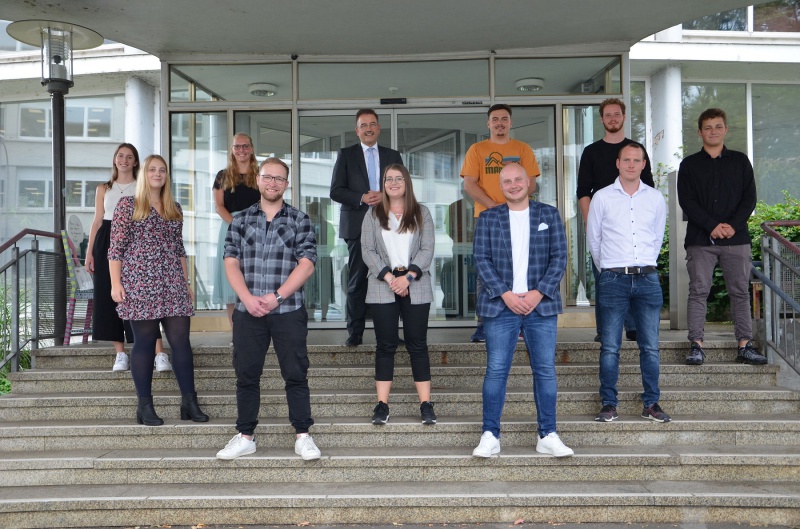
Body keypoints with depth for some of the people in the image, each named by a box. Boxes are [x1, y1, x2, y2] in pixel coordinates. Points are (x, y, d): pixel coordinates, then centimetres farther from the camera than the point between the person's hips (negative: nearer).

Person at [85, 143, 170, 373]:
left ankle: (160, 354, -13)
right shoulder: (103, 189, 15)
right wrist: (89, 251, 3)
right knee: (110, 296, 1)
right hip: (107, 242, 3)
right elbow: (97, 221, 12)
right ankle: (120, 354, 10)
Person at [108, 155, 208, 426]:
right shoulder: (127, 205, 3)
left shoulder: (175, 209, 16)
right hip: (140, 284, -4)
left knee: (181, 340, -1)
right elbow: (116, 247, -2)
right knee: (144, 343, 0)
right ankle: (145, 406, 9)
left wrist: (186, 282, 16)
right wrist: (115, 283, -10)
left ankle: (189, 402, 5)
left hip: (173, 285, 4)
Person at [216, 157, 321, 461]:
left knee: (296, 374, 1)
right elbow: (231, 262, 4)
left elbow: (306, 264, -5)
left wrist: (276, 296, -13)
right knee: (246, 375, 7)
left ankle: (302, 436, 9)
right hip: (247, 311, 2)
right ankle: (245, 437, 18)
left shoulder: (299, 221, 4)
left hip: (289, 311, -2)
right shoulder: (240, 220, 11)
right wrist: (247, 298, -11)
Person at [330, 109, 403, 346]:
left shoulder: (392, 155, 15)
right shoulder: (346, 154, 8)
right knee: (357, 280, -1)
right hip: (357, 226, -2)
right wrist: (361, 198, -14)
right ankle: (355, 332, 4)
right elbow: (335, 191, 1)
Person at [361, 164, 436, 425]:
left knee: (417, 344, 1)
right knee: (385, 345, 1)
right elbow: (367, 250, 0)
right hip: (382, 287, 0)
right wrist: (389, 277, -12)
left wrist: (408, 277, -14)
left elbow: (427, 250, 0)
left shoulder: (421, 213, 8)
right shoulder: (373, 214, 8)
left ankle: (426, 404, 3)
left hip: (415, 287, 0)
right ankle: (382, 405, 3)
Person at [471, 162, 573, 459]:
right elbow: (482, 259, 1)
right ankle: (490, 436, 5)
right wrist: (506, 295, -10)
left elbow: (559, 257, 4)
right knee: (496, 370, -2)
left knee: (545, 370, 2)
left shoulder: (549, 215, 10)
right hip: (501, 305, -1)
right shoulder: (488, 218, 9)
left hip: (541, 305, 1)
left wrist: (538, 294, -8)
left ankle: (547, 436, 11)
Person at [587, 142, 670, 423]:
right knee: (610, 347, -1)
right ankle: (609, 403, 7)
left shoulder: (656, 198, 10)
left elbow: (657, 239, 19)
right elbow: (593, 239, 12)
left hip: (647, 278, 2)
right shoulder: (602, 198, 4)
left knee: (650, 346, 4)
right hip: (613, 279, -2)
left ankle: (651, 403, 13)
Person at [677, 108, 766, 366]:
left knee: (740, 292, 2)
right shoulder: (689, 164, 8)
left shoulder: (740, 161, 12)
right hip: (700, 239, -1)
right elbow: (686, 201, -2)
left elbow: (750, 198, 6)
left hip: (736, 238, 1)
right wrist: (712, 226, -12)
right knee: (698, 291, -4)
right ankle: (696, 345, -2)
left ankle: (745, 345, 7)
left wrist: (733, 225, -9)